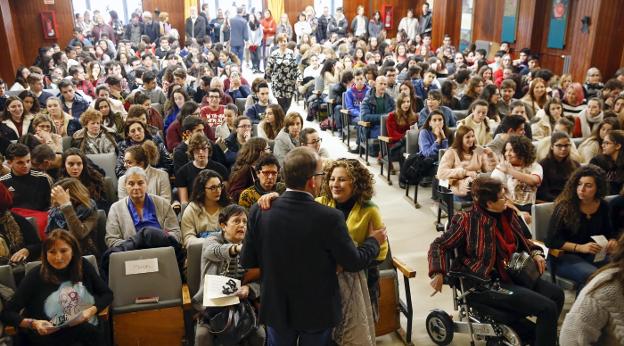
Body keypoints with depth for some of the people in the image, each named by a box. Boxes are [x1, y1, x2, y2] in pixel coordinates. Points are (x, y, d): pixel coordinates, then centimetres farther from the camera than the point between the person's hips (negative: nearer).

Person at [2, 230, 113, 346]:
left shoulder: (83, 266, 2)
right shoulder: (36, 275, -5)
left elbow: (107, 294, 9)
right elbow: (7, 313, 0)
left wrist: (91, 310, -10)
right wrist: (33, 324, -18)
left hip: (90, 331, 3)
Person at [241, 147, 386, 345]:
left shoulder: (259, 212, -17)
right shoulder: (330, 218, -26)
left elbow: (247, 261, -7)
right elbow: (353, 263, -14)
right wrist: (373, 241, 5)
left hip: (276, 309, 2)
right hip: (317, 312, -2)